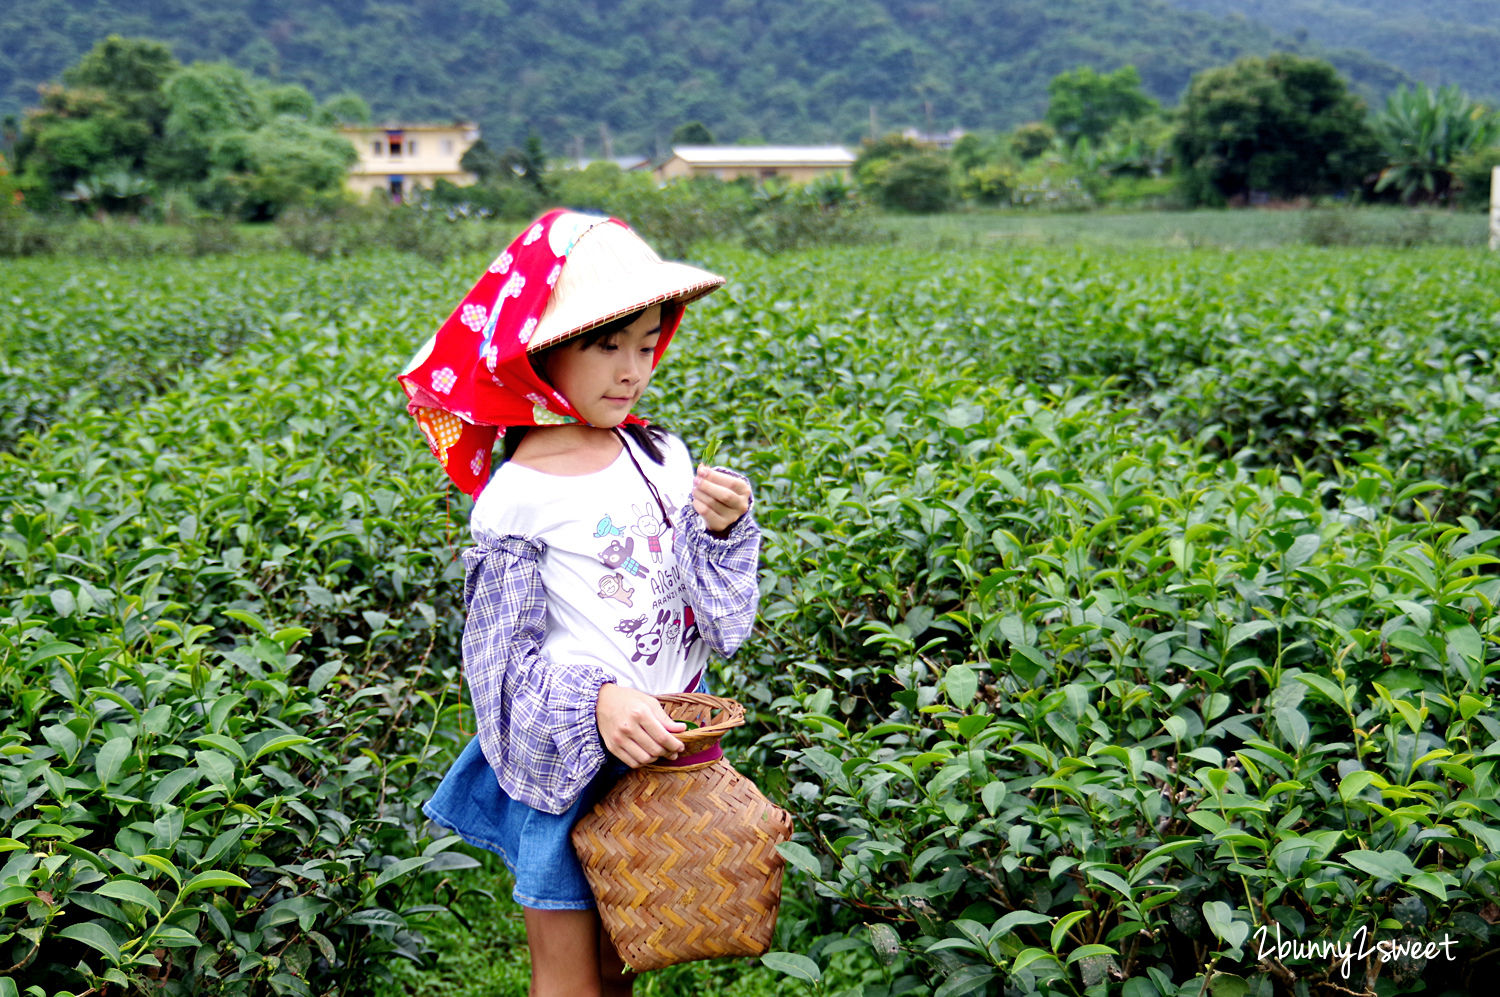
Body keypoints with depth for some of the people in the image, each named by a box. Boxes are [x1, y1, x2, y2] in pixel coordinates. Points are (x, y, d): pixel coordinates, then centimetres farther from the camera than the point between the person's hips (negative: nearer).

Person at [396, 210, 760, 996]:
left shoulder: (664, 460, -1)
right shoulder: (517, 500, -15)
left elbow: (721, 622, 3)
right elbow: (505, 661, -12)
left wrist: (724, 532, -15)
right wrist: (595, 702, -29)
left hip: (662, 748, 4)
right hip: (569, 764, -4)